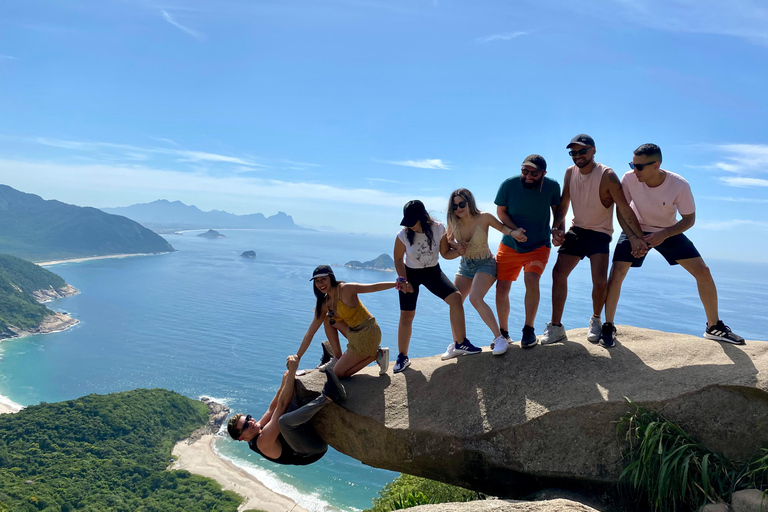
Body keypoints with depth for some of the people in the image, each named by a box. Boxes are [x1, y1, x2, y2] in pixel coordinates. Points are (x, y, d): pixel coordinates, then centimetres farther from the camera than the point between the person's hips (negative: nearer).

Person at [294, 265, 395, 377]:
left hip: (367, 334, -7)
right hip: (354, 332, 7)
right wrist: (297, 358, 7)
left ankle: (377, 354, 4)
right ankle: (338, 358, 10)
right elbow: (310, 333, 7)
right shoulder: (324, 304, 4)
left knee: (338, 373, -3)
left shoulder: (345, 289, -17)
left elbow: (373, 287, -14)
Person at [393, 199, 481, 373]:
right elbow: (398, 259, -7)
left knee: (455, 297, -17)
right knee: (406, 315, -3)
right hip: (410, 274, -2)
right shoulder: (403, 235, -21)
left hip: (432, 272, 2)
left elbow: (446, 253, -5)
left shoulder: (438, 229, -18)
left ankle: (460, 344, -4)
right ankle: (402, 357, 14)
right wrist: (403, 280, -16)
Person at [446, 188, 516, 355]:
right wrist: (456, 245, -13)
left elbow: (502, 227, -7)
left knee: (475, 298, -28)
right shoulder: (454, 222, -6)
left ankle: (499, 338, -18)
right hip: (465, 265, 6)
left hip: (485, 264, -5)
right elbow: (448, 240, 9)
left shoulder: (483, 218, -19)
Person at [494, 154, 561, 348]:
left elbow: (558, 210, 7)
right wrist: (513, 230, -19)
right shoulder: (508, 185, -14)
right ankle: (503, 332, 21)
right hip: (509, 245, 1)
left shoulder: (552, 186, -11)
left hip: (538, 246, -1)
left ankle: (529, 330, -7)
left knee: (532, 280, -25)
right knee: (501, 289, -1)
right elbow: (501, 211, -3)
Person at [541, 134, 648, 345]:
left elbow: (624, 209, -20)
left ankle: (596, 320, 14)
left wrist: (638, 237, -25)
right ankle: (556, 327, 7)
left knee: (600, 281, -17)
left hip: (600, 233, -4)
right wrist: (556, 229, -5)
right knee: (558, 273, -4)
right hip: (576, 230, 5)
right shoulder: (570, 173, -1)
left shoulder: (607, 175, -17)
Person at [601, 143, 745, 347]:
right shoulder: (629, 179, -24)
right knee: (616, 275, -17)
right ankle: (608, 328, 0)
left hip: (669, 232, 1)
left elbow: (689, 219, -14)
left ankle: (714, 327, 17)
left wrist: (664, 234, -29)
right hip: (636, 230, -1)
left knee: (703, 272, -3)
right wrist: (631, 236, -23)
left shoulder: (679, 185, -25)